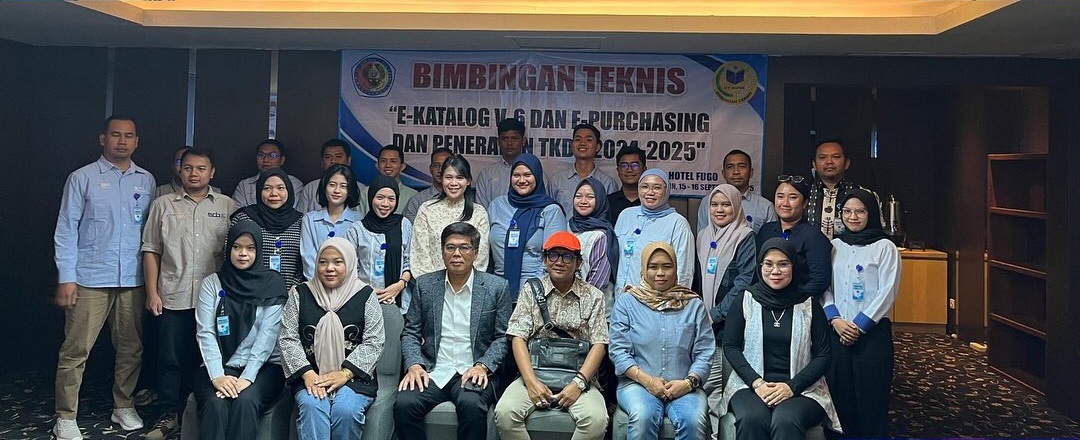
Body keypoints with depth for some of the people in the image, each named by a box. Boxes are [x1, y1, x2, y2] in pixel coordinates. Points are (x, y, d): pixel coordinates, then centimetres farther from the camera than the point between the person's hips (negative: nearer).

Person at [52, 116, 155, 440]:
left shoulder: (146, 181, 10)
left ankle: (123, 406, 25)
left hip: (133, 280, 3)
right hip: (90, 279, -3)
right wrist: (66, 278, -7)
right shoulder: (82, 178, 0)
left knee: (131, 347, 9)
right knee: (76, 350, -1)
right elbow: (66, 230, -2)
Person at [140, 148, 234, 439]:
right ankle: (170, 414, 19)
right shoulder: (163, 205, 7)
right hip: (173, 297, 1)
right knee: (171, 358, 6)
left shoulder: (227, 206, 6)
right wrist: (152, 292, 1)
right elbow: (151, 250, 7)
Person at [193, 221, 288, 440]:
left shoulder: (273, 284, 3)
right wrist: (217, 376, -16)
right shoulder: (211, 283, 8)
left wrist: (247, 377, -18)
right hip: (219, 367, 1)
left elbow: (267, 334, -5)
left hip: (262, 367, -1)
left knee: (245, 402, -32)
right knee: (215, 405, -29)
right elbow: (205, 333, -1)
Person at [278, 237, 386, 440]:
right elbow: (287, 338, 3)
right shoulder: (301, 293, 8)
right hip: (310, 375, 1)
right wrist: (307, 373, -11)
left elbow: (374, 342, -3)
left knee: (346, 409, -30)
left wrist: (345, 373, -15)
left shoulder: (365, 295, 3)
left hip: (354, 376, -1)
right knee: (311, 406, -30)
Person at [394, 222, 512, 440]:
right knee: (404, 404, -26)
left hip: (474, 372, -2)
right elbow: (410, 333, 10)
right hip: (433, 372, 2)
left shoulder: (496, 287, 4)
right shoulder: (425, 284, 10)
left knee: (471, 404, -33)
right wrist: (413, 365, -7)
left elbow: (503, 338, 2)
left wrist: (482, 366, -13)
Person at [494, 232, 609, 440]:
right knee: (505, 412, -26)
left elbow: (599, 345, 0)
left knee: (596, 419, -29)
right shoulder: (530, 291, 9)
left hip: (577, 378, -1)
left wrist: (578, 383, -14)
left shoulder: (593, 297, 7)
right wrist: (531, 381, -13)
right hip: (535, 375, 1)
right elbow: (518, 338, 1)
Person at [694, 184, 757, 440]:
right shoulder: (703, 237, 15)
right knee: (709, 384, 2)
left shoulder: (745, 237, -2)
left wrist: (716, 314, -13)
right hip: (704, 323, 4)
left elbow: (744, 281, -10)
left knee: (729, 383, -1)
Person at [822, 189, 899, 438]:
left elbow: (887, 293, -7)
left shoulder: (884, 247, -1)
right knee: (841, 394, 6)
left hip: (872, 331, -3)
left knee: (871, 396, -1)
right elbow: (824, 287, 8)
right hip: (837, 331, 4)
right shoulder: (835, 246, 10)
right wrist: (835, 319, -8)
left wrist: (860, 325, -12)